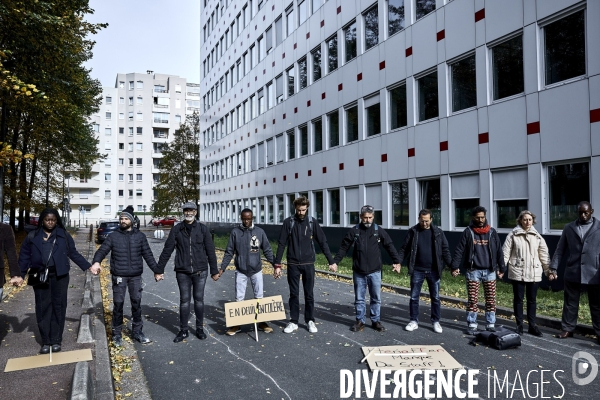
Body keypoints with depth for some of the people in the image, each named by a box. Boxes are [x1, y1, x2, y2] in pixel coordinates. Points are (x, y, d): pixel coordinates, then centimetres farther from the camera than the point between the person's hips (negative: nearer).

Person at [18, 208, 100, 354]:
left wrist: (89, 267, 1)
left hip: (59, 276, 0)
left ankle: (56, 340, 14)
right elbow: (24, 257, 6)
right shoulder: (32, 236, 5)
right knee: (43, 307, 3)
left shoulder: (63, 235, 4)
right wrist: (20, 275, -4)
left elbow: (74, 254, 7)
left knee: (58, 306, 4)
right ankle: (46, 341, 13)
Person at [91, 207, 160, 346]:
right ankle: (117, 334, 18)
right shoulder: (113, 236, 3)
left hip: (136, 276, 1)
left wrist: (156, 270, 7)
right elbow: (102, 250, -7)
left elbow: (148, 255, 8)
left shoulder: (140, 236, 6)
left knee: (136, 303, 8)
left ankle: (137, 331, 21)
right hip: (119, 276, -1)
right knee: (118, 304, 4)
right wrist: (96, 261, -28)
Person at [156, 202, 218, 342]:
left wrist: (214, 270, 1)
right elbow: (167, 250, 2)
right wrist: (160, 269, 1)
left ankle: (200, 329, 23)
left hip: (200, 271, 0)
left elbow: (210, 250, 1)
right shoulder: (176, 229, 2)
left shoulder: (202, 229, 0)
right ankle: (183, 330, 20)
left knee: (199, 299, 9)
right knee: (184, 300, 7)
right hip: (182, 272, 0)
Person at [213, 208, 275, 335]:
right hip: (240, 271, 0)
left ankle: (262, 322, 20)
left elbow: (267, 250, 1)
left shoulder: (260, 232, -2)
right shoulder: (235, 232, -3)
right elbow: (229, 252, 0)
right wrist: (221, 269, -4)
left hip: (256, 270, 1)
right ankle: (237, 324, 17)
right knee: (239, 298, 4)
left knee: (259, 297, 7)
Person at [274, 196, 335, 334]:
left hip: (308, 264, 1)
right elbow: (281, 244, -3)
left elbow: (323, 242, 1)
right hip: (293, 264, 0)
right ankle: (293, 322, 18)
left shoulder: (312, 222, -1)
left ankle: (310, 321, 21)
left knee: (309, 294, 8)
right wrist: (277, 265, -6)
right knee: (293, 294, 7)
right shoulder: (288, 222, -3)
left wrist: (331, 261, -2)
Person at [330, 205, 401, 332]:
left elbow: (389, 246, 5)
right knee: (359, 298, 9)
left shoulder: (379, 230, 0)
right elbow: (343, 247, 3)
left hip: (375, 271, 0)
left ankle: (376, 321, 23)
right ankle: (360, 321, 21)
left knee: (376, 298, 9)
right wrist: (335, 262, -1)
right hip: (358, 272, 0)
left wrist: (396, 261, 1)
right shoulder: (354, 231, -2)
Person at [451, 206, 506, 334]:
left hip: (490, 271, 2)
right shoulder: (468, 232, 0)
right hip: (473, 271, -2)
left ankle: (491, 324, 17)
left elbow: (499, 251, 10)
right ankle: (472, 325, 11)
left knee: (491, 299, 6)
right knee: (472, 300, 1)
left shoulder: (492, 232, 7)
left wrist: (502, 268, 8)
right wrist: (455, 267, -8)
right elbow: (459, 250, -2)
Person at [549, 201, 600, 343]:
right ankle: (567, 329, 22)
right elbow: (560, 250, 7)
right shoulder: (568, 228, 6)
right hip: (572, 273, 2)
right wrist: (553, 268, 1)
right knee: (570, 303, 11)